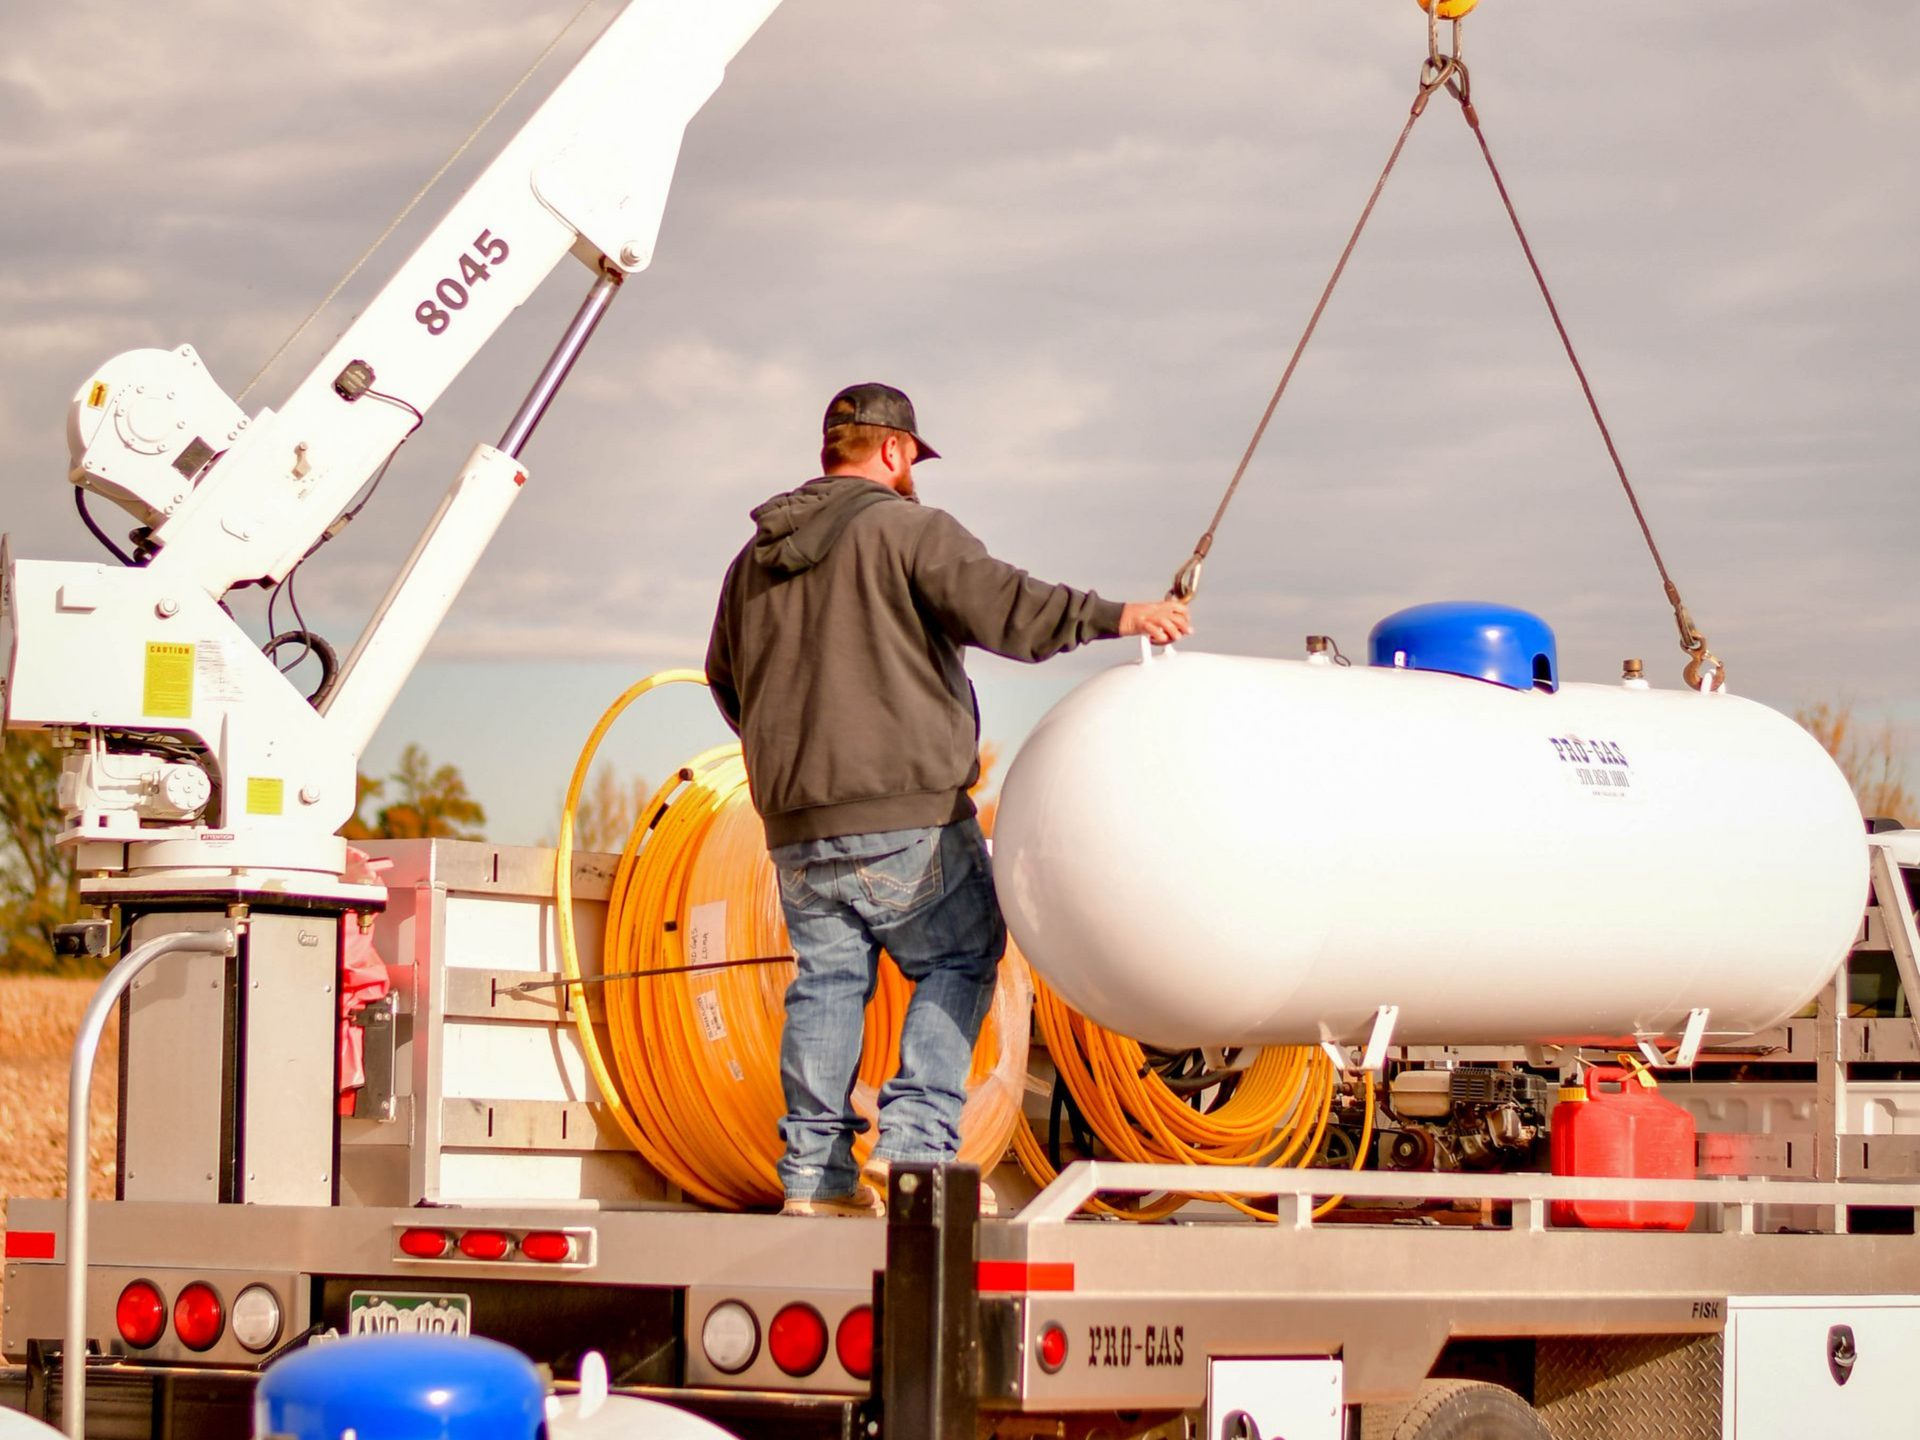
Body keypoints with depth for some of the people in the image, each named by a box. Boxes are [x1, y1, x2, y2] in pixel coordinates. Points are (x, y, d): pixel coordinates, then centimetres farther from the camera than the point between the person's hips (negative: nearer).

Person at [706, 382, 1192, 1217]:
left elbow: (727, 684, 29)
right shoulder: (905, 530, -4)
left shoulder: (753, 562, 18)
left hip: (795, 825, 6)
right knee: (960, 957, 6)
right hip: (907, 815, -6)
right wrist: (1111, 616, -21)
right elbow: (1000, 606, -19)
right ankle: (915, 1139, -7)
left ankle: (816, 1171, 4)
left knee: (827, 979, 9)